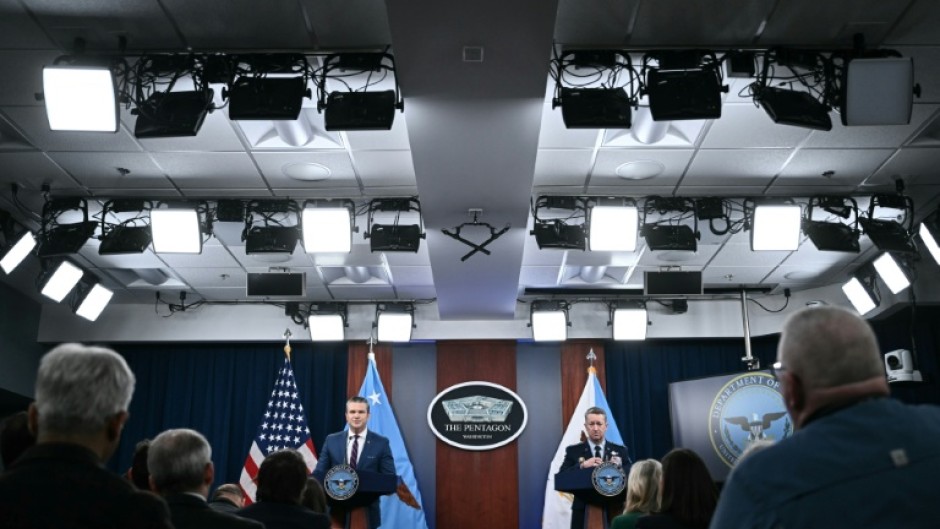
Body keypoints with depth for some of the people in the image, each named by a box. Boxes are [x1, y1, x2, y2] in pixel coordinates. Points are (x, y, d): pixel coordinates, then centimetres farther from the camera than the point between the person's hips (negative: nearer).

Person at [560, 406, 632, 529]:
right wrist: (582, 465, -20)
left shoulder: (620, 451, 8)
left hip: (613, 511, 1)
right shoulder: (573, 451, 5)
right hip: (584, 511, -1)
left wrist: (620, 467, -16)